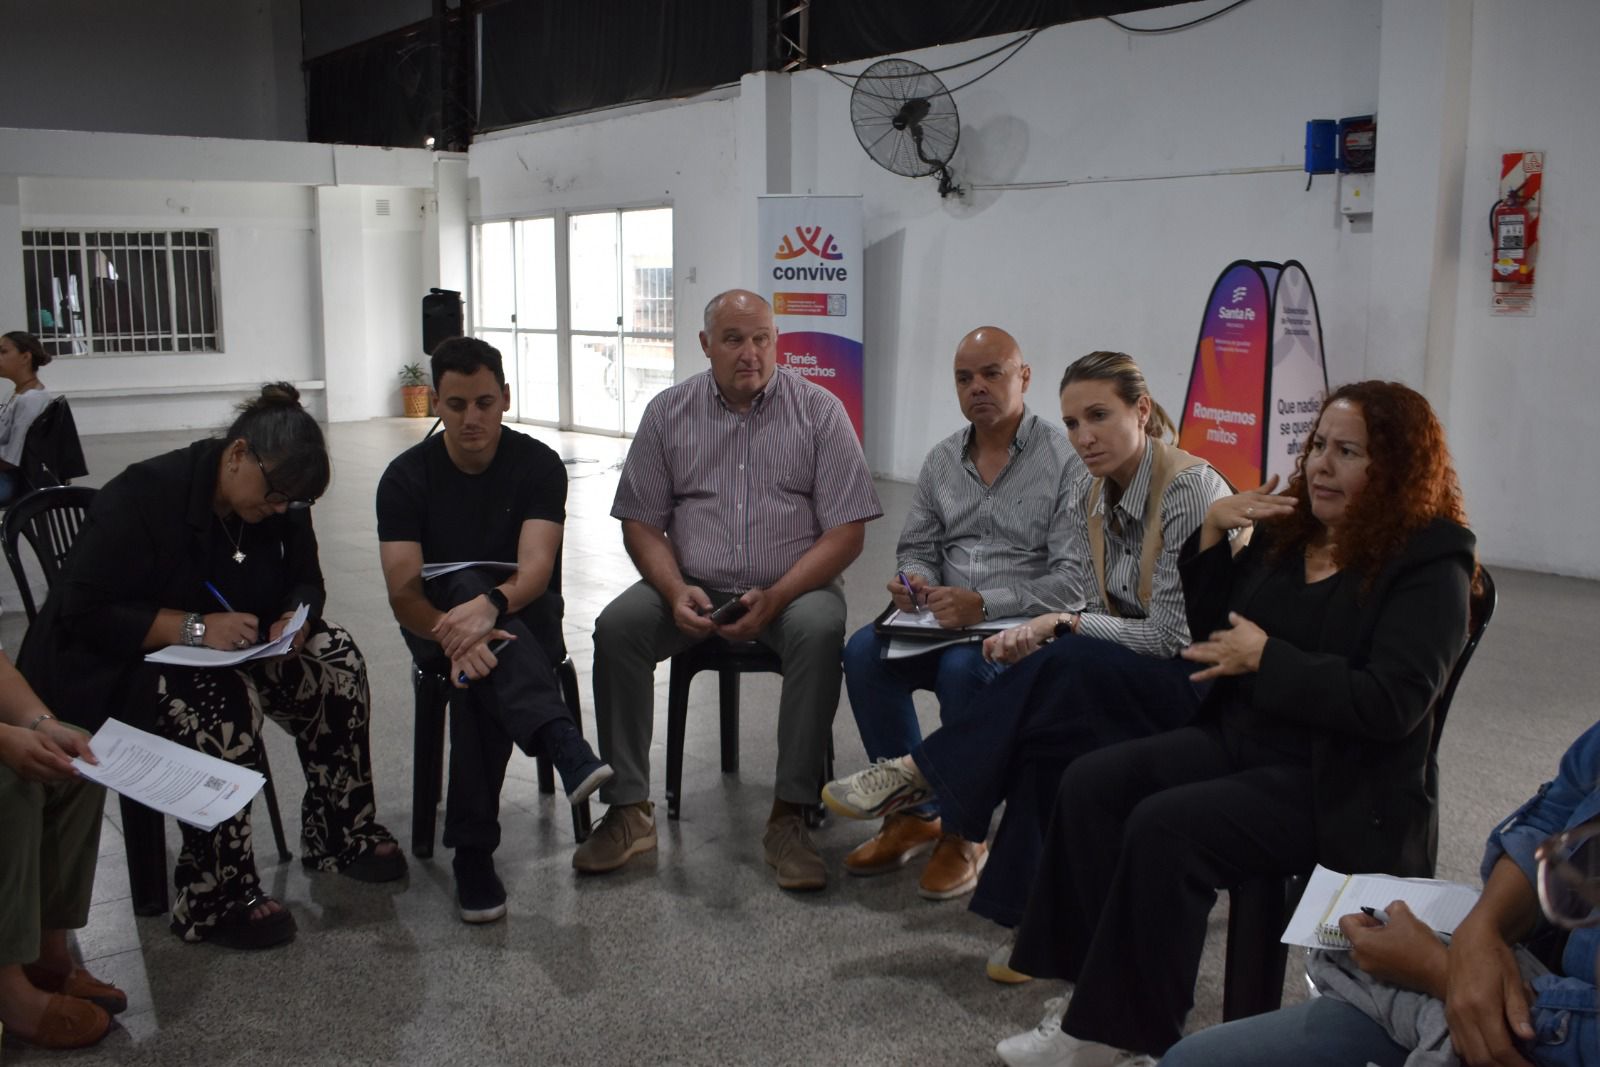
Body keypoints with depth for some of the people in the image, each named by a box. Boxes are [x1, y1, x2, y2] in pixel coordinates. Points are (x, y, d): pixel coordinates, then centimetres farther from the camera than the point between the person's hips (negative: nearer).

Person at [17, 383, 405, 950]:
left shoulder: (282, 507, -4)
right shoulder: (141, 497, -24)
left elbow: (305, 583, 6)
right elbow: (82, 611, -24)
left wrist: (295, 620, -20)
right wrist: (195, 627, -35)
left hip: (234, 650, 7)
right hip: (121, 663, -7)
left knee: (335, 658, -14)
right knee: (224, 705, -35)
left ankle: (343, 831, -3)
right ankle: (214, 901, -26)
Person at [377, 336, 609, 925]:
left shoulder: (538, 465, -8)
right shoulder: (406, 476, -6)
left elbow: (535, 569, -23)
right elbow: (403, 592, -17)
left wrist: (490, 607, -46)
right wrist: (454, 636, -38)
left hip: (525, 619, 0)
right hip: (437, 624, 0)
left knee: (482, 674, -36)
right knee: (466, 584, -36)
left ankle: (473, 849, -34)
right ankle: (562, 741, -55)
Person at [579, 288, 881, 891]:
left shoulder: (819, 411, -2)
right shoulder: (669, 413, 5)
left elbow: (847, 531, -6)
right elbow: (641, 521, 5)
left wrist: (774, 598, -18)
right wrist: (676, 591, -14)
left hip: (793, 586, -2)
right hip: (692, 587, 2)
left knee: (821, 630, -33)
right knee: (618, 626, -23)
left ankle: (789, 816, -25)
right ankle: (629, 812, -14)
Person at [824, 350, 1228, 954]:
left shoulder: (1191, 490, -19)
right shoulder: (1087, 487, 4)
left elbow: (1173, 634, -20)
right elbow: (1086, 606, 2)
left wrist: (1063, 626, -16)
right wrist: (1038, 635, -20)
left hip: (1200, 682, -6)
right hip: (1127, 672, 6)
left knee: (1062, 668, -32)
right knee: (1054, 718, -26)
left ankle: (921, 774, -17)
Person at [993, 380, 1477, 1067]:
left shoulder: (1429, 565, -10)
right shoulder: (1285, 533, 10)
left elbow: (1392, 704, -20)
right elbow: (1211, 630, 15)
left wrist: (1267, 658, -18)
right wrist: (1212, 535, 1)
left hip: (1338, 786, -7)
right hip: (1239, 740, 7)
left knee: (1165, 827, -27)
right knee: (1090, 784, -13)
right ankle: (1096, 991, -9)